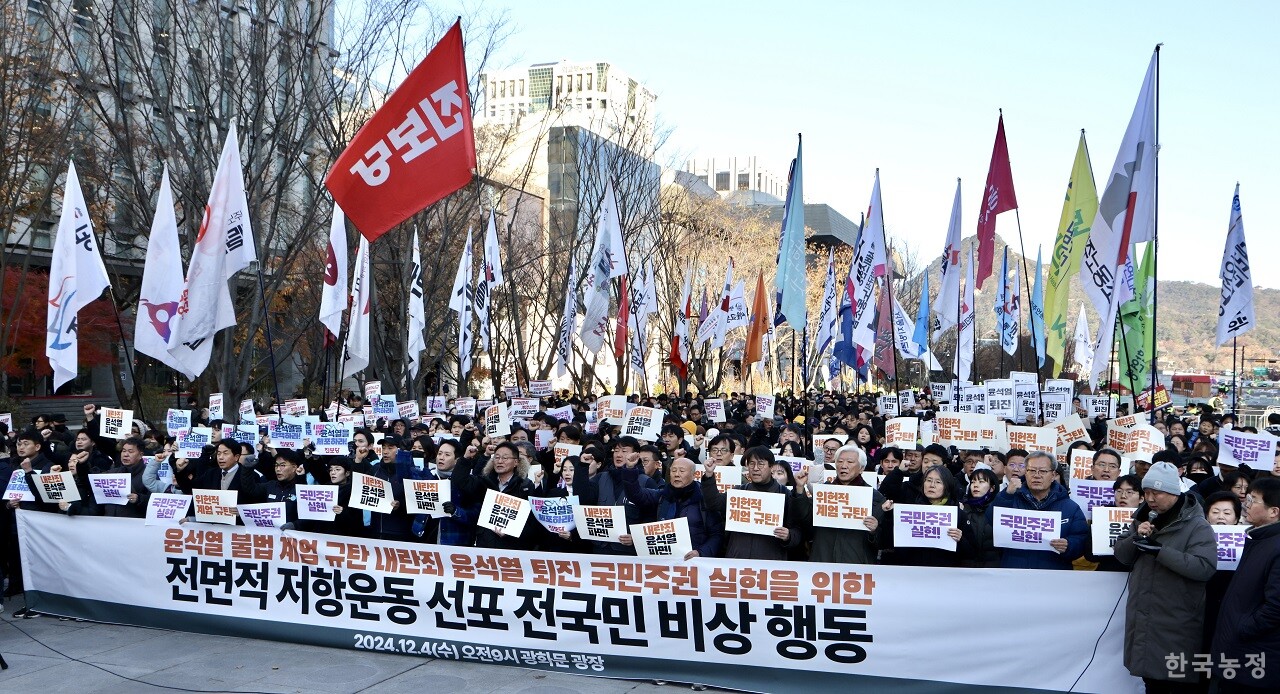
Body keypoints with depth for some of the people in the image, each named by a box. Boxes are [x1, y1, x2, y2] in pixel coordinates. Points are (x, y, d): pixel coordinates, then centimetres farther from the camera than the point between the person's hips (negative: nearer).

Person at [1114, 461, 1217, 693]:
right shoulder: (1143, 518, 11)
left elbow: (1205, 567, -23)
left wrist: (1160, 550, -27)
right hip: (1141, 622, 6)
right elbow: (1121, 554, 11)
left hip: (1176, 627, -6)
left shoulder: (1197, 526, -10)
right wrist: (1135, 538, -9)